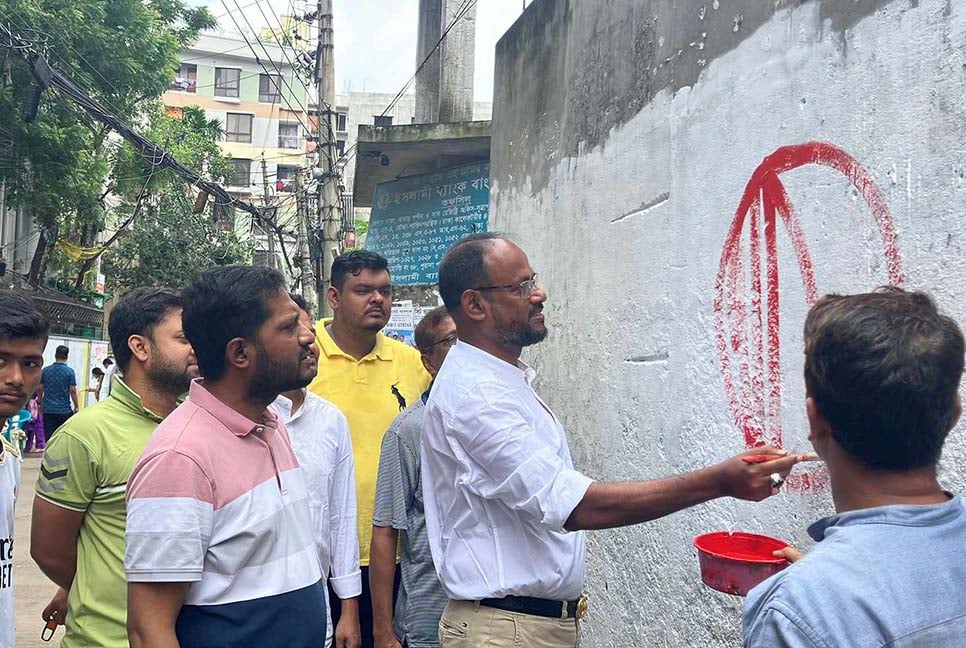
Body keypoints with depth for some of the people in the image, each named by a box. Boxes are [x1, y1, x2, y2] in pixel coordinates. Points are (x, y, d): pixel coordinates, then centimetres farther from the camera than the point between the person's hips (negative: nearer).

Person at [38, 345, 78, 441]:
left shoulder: (45, 370, 1)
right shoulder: (70, 372, -7)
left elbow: (40, 389, 6)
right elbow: (73, 391, -9)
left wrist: (40, 404, 20)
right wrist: (76, 407, 1)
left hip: (48, 410, 2)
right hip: (65, 410, -2)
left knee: (48, 437, 2)